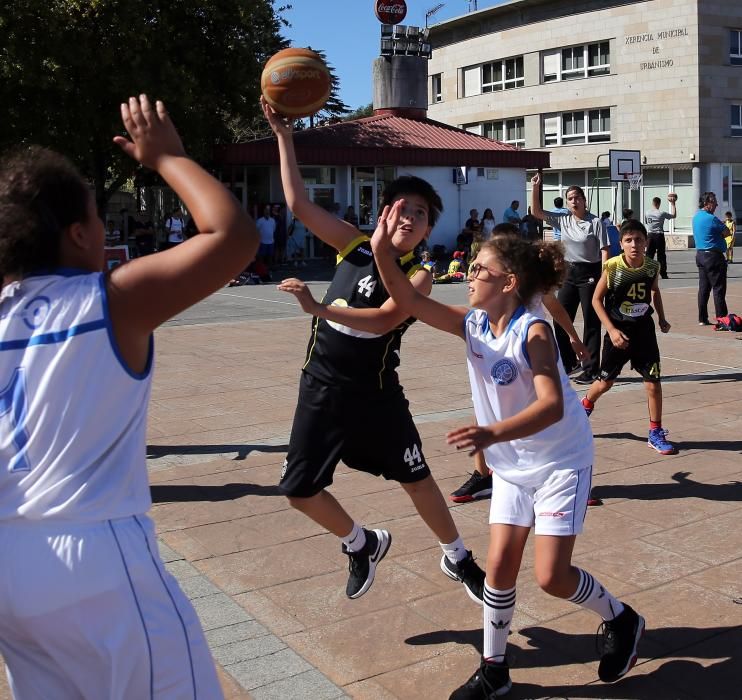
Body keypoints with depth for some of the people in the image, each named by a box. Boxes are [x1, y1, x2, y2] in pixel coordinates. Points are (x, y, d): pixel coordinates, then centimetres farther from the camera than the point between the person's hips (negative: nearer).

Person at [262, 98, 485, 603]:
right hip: (322, 389, 4)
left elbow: (382, 319, -27)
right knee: (300, 491, 6)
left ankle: (457, 558, 35)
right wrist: (284, 136, -9)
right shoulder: (355, 245, 1)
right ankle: (362, 544, 33)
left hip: (376, 394, -3)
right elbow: (299, 203, -5)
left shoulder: (418, 276, -10)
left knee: (418, 480, 10)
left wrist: (319, 309, -36)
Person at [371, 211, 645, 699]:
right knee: (500, 566, 4)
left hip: (561, 462, -6)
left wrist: (494, 433, -50)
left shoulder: (533, 330, -24)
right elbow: (411, 302, -10)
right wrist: (383, 250, -24)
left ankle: (622, 621, 24)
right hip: (511, 465, 6)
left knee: (551, 576, -6)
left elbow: (552, 404, -35)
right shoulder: (474, 323, -5)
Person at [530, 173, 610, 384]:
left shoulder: (595, 223, -8)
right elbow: (536, 212, 6)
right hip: (570, 272, 6)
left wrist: (603, 277, -18)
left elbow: (604, 250, -10)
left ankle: (591, 369, 7)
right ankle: (568, 361, 27)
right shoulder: (563, 220, 6)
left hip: (590, 273, -6)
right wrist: (535, 188, -4)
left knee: (591, 322, 0)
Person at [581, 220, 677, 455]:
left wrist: (661, 318, 3)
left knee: (653, 382, -1)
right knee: (605, 382, 11)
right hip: (618, 331, -2)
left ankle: (655, 433, 12)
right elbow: (597, 299, -9)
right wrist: (611, 330, -15)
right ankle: (585, 406, 43)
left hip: (644, 330, 2)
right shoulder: (612, 267, -17)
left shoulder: (652, 267, -7)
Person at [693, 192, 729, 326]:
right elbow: (726, 232, -9)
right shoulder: (711, 218, -17)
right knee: (718, 288, -3)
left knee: (704, 288, 11)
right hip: (714, 256, -9)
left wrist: (720, 225, 3)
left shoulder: (696, 217, 11)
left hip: (700, 254, 9)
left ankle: (702, 318, 13)